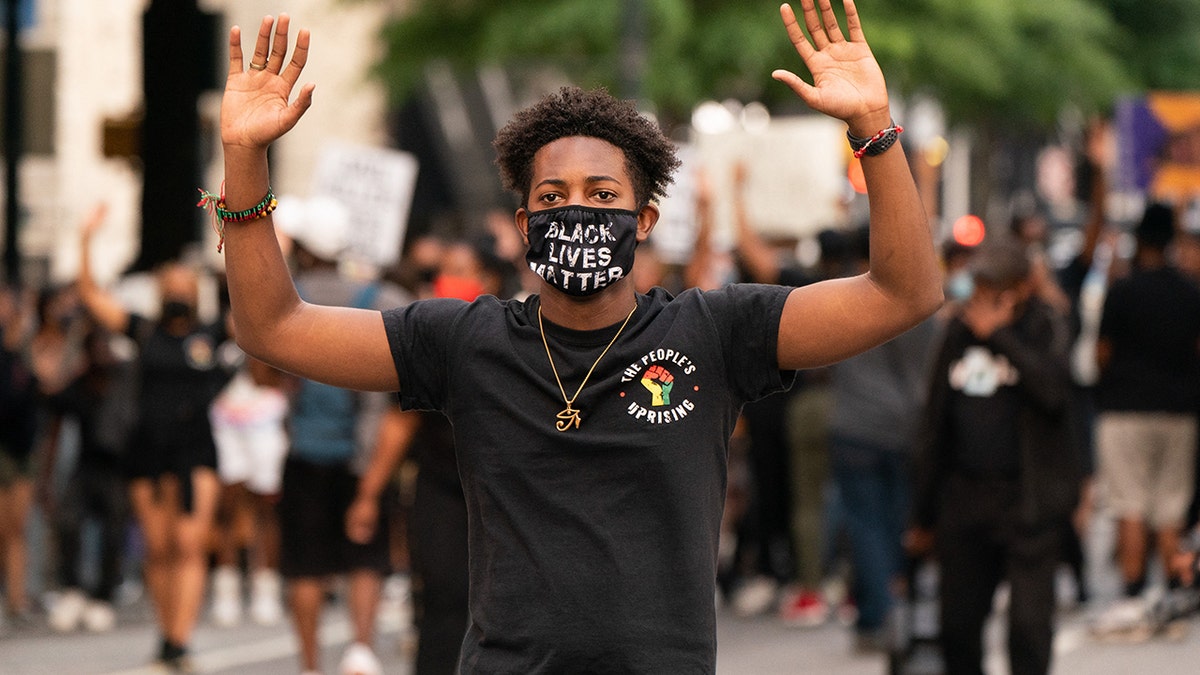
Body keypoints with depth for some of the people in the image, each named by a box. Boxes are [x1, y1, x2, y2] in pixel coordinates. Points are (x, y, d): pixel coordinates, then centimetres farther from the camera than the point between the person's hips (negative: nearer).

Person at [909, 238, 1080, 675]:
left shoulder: (1046, 328, -2)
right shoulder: (959, 331, 11)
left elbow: (1051, 389, -24)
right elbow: (936, 424, 17)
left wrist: (999, 335, -19)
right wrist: (924, 513, 18)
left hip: (1028, 500, -5)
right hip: (965, 495, 5)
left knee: (1029, 622, -9)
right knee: (958, 622, 7)